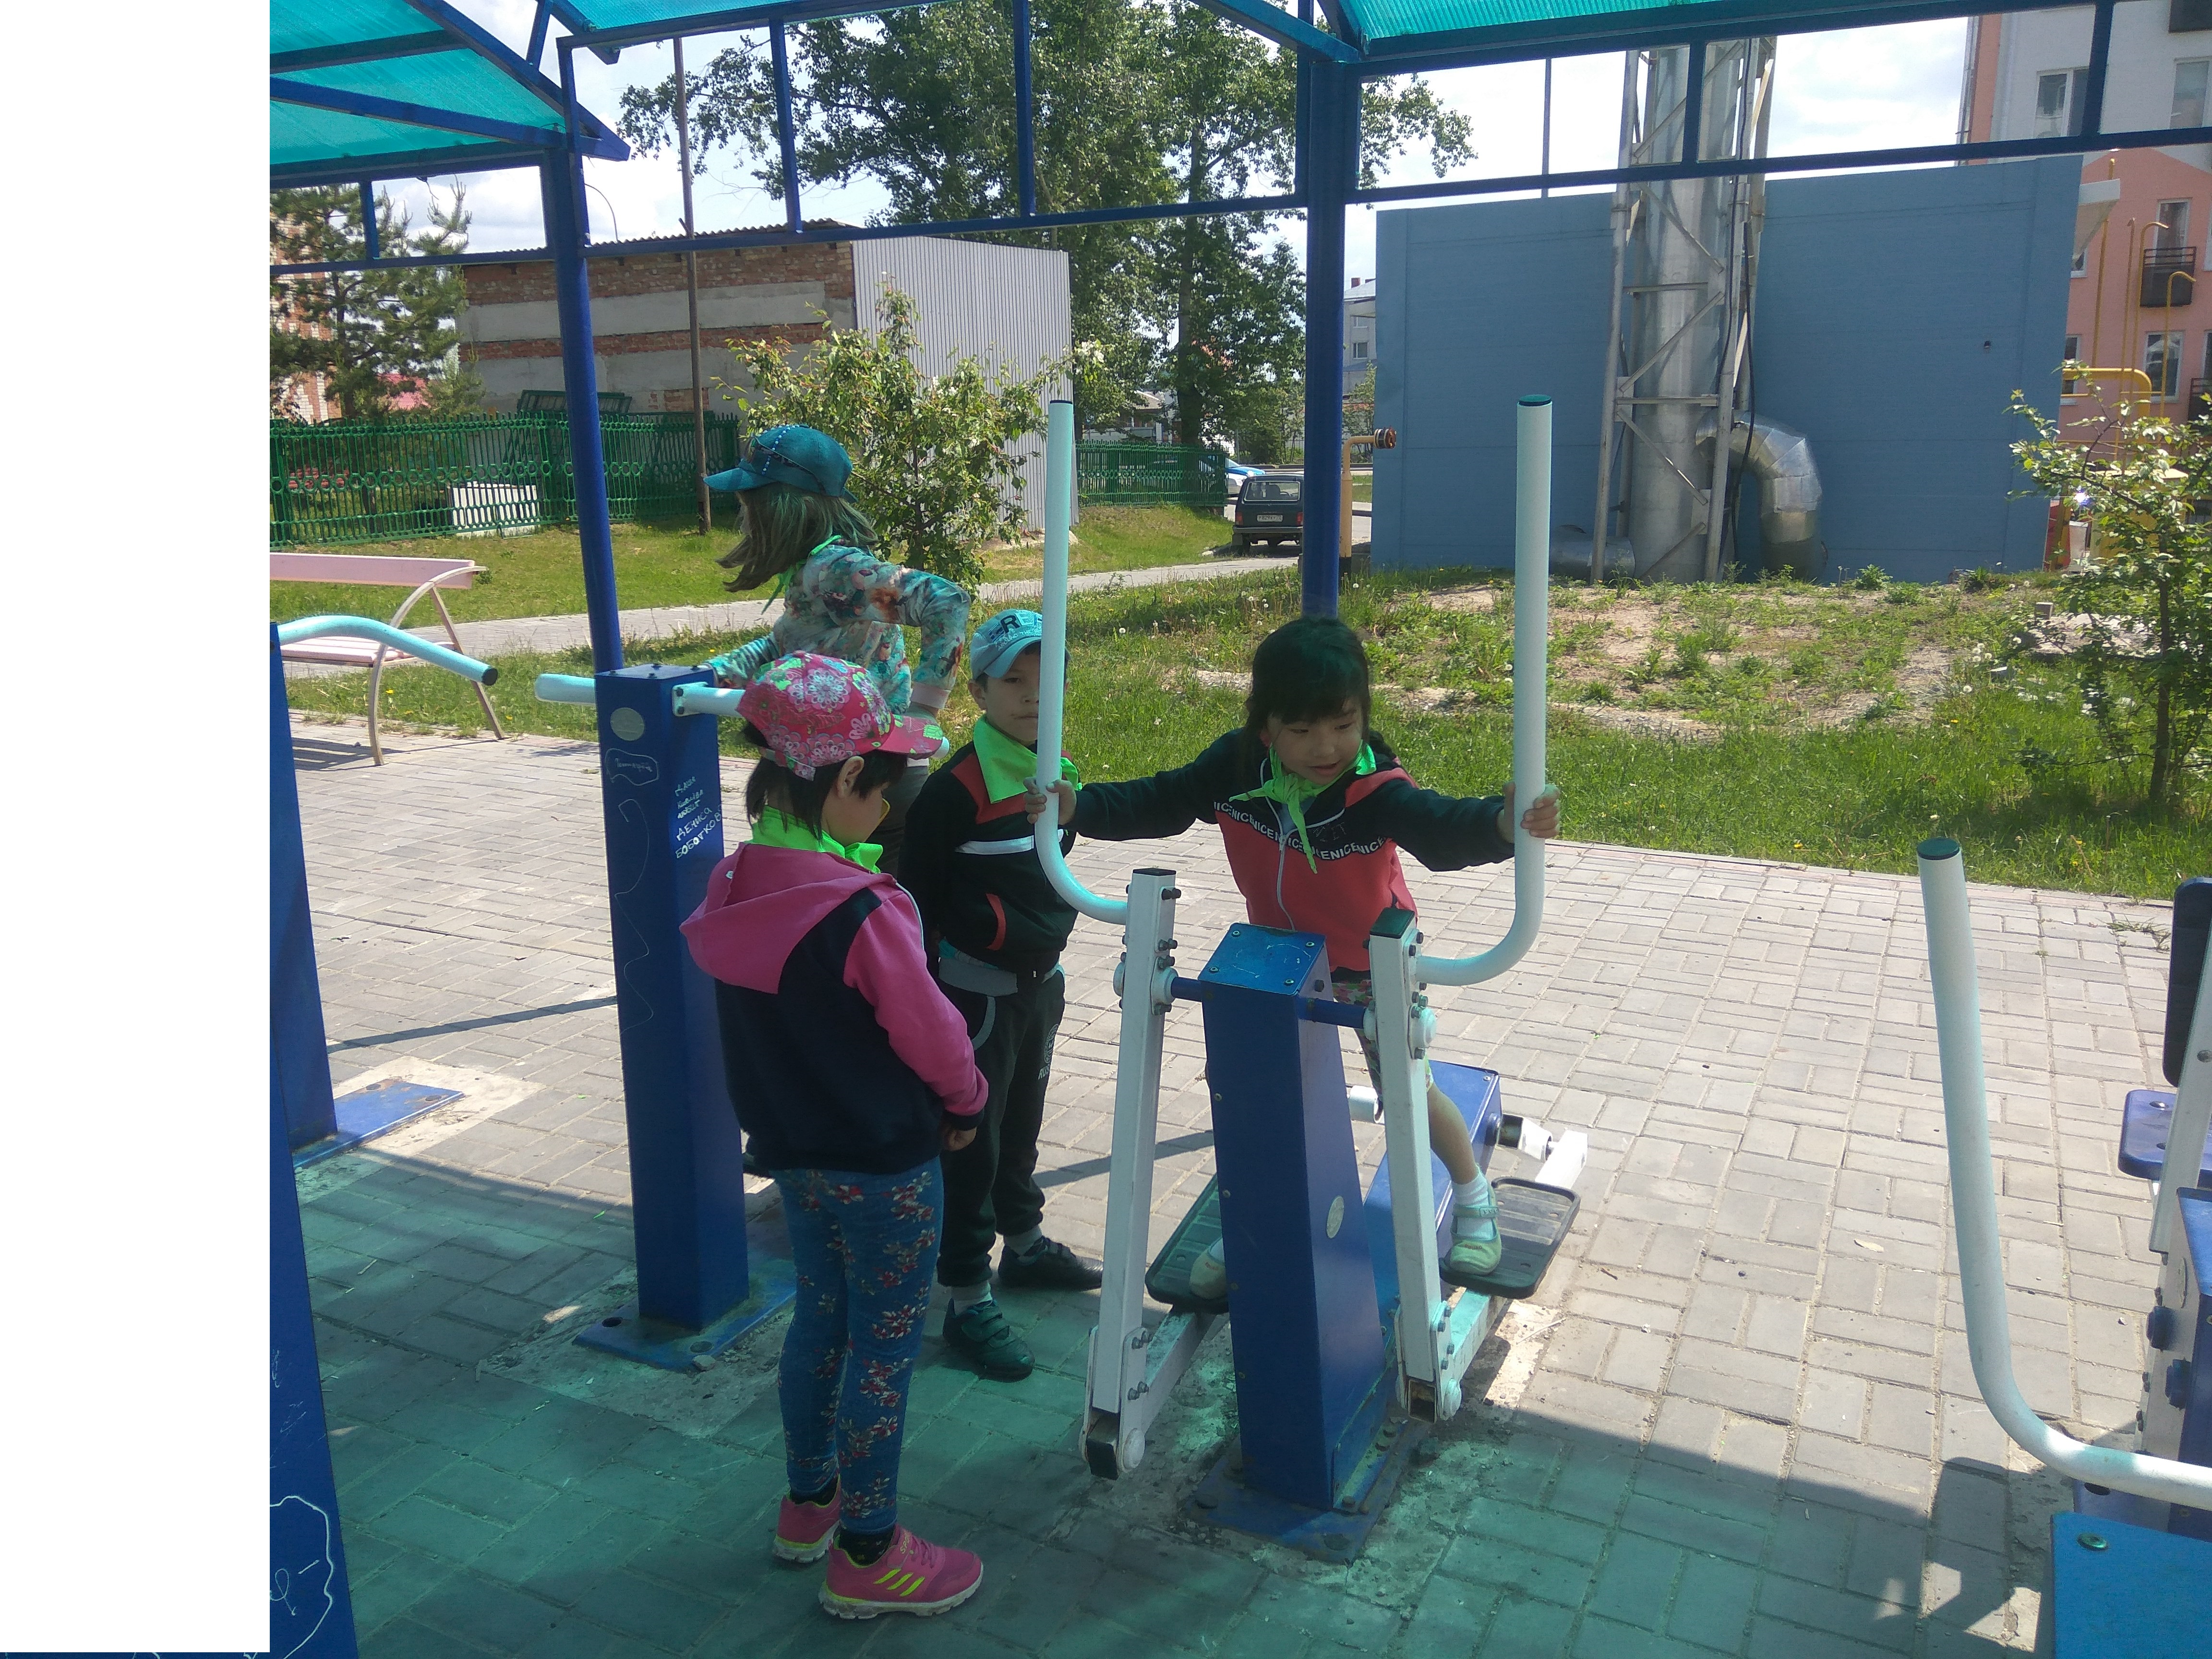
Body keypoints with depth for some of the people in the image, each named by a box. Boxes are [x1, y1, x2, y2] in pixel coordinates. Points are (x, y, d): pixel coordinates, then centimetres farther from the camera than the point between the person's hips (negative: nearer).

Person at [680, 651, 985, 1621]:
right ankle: (866, 1556, 23)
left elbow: (765, 1024, 5)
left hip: (791, 1148, 7)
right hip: (883, 1162, -7)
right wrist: (965, 1102, 3)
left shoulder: (732, 890, -6)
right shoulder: (865, 913, -28)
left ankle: (809, 1504, 41)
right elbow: (932, 1035, -16)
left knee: (821, 1317, 24)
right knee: (884, 1346, 8)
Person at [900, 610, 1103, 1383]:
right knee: (972, 1141, 3)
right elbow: (918, 899, -16)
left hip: (1040, 982, 7)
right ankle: (966, 1298, 14)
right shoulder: (956, 789, -21)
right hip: (977, 992, -7)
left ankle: (1024, 1243, 42)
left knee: (1021, 1125, 23)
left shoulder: (1058, 771, 1)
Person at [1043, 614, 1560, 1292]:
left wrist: (1504, 822, -72)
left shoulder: (1377, 789, -34)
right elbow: (1160, 803, -14)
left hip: (1370, 963, -3)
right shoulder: (1236, 767, -22)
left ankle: (1473, 1193, 41)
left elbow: (1441, 827, -51)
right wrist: (1080, 806, -28)